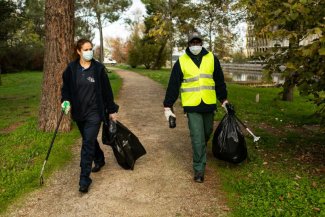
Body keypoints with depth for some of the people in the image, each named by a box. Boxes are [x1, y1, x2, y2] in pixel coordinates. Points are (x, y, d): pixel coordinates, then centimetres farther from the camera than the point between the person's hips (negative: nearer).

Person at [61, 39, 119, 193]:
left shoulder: (99, 68, -6)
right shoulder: (71, 68, -1)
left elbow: (107, 90, -1)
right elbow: (66, 87, 10)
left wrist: (112, 110, 3)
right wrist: (66, 101, -10)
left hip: (94, 112, -3)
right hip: (78, 112, 4)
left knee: (88, 143, -9)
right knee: (89, 140, 20)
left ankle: (84, 179, -2)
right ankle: (99, 159, 47)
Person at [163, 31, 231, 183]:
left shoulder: (212, 58, 4)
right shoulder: (181, 61, -2)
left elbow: (219, 81, 11)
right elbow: (173, 85, -2)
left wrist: (223, 99, 12)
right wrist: (168, 107, -5)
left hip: (209, 104, 3)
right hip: (192, 105, -3)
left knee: (207, 132, 19)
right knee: (197, 138, -7)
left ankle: (200, 152, 50)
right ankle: (199, 169, 5)